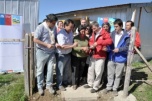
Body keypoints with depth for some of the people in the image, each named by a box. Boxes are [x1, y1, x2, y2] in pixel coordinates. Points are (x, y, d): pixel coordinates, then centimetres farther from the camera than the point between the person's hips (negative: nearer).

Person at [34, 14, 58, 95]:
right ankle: (40, 86, 26)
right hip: (42, 52, -4)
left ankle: (49, 85, 25)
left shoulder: (53, 28, 1)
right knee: (40, 70, 10)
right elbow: (35, 40, -17)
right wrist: (47, 45, -21)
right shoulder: (40, 27, -15)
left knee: (50, 69, 8)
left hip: (51, 52, 5)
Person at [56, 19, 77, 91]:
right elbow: (63, 46, -27)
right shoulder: (61, 34, -23)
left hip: (68, 54, 8)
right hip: (61, 55, -7)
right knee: (60, 70, 7)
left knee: (67, 69, 20)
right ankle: (59, 84, 23)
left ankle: (66, 82, 40)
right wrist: (73, 46, -21)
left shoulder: (71, 32, 1)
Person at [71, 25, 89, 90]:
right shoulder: (75, 38, -11)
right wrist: (82, 48, -29)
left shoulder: (87, 38, 0)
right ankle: (74, 83, 19)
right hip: (76, 57, -4)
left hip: (84, 57, 4)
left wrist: (88, 49, -12)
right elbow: (74, 47, -19)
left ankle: (78, 82, 33)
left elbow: (89, 46, 10)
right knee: (75, 70, 3)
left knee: (81, 70, 14)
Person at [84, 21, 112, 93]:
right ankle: (90, 84, 34)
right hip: (93, 55, 7)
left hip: (100, 56, -7)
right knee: (90, 70, 16)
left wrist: (98, 42, -31)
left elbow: (110, 41, -26)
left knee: (98, 72, 0)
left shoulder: (104, 33, -11)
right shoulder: (93, 33, 11)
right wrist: (91, 45, -4)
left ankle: (95, 87, 16)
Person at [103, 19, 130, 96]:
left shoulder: (126, 36, -9)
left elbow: (127, 47, -10)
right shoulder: (112, 34, 3)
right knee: (110, 74, 14)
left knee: (118, 75, 12)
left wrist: (119, 49, -19)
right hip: (111, 58, 3)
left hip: (120, 59, -3)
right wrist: (108, 48, -10)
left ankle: (115, 88, 30)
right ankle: (109, 87, 32)